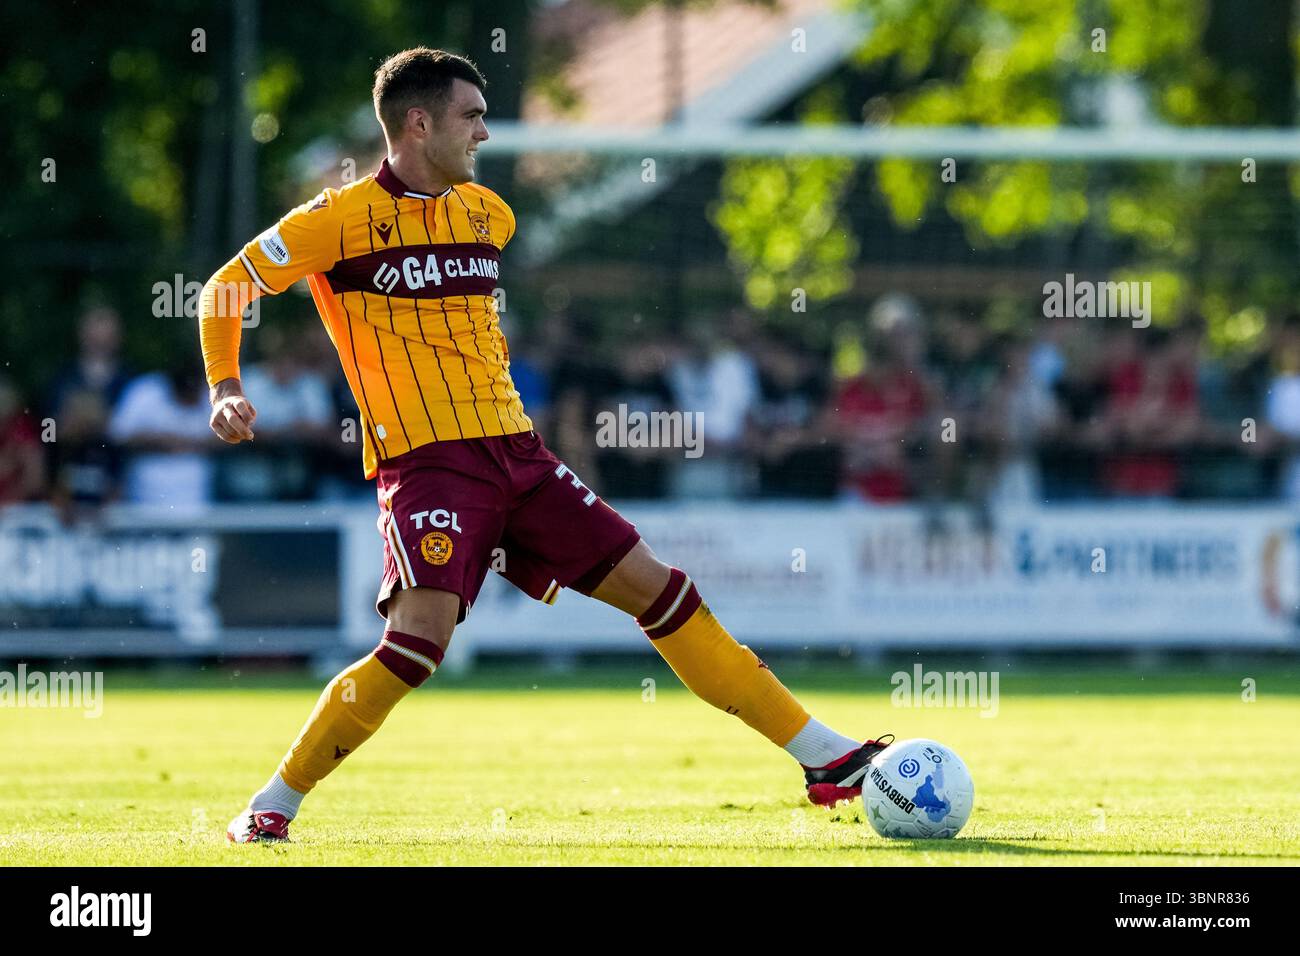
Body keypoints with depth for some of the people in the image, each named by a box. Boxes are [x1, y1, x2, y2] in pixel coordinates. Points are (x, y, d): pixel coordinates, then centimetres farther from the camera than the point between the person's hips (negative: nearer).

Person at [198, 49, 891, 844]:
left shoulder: (487, 213, 14)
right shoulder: (341, 218, -5)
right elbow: (226, 292, 1)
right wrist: (228, 389, -12)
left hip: (514, 452, 6)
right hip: (426, 465, -6)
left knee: (655, 585, 3)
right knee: (421, 638, -26)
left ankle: (825, 758, 7)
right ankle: (272, 808, -11)